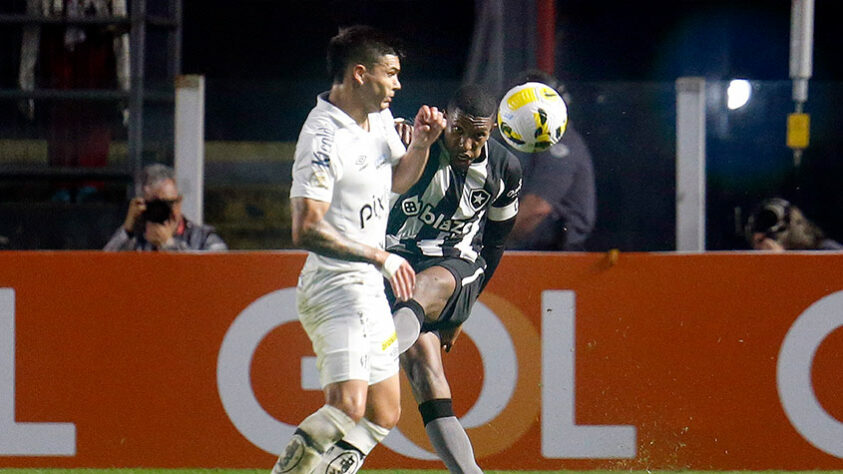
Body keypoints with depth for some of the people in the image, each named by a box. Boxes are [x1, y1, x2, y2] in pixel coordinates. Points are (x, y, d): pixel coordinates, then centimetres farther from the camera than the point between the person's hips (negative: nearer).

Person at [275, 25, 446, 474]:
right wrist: (380, 257, -22)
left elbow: (399, 180, 26)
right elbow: (306, 230, -26)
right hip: (336, 286, -10)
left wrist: (420, 144, 5)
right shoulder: (323, 138, -20)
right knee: (347, 407, -24)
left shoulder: (379, 117, 9)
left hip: (368, 286, 10)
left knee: (383, 414, 12)